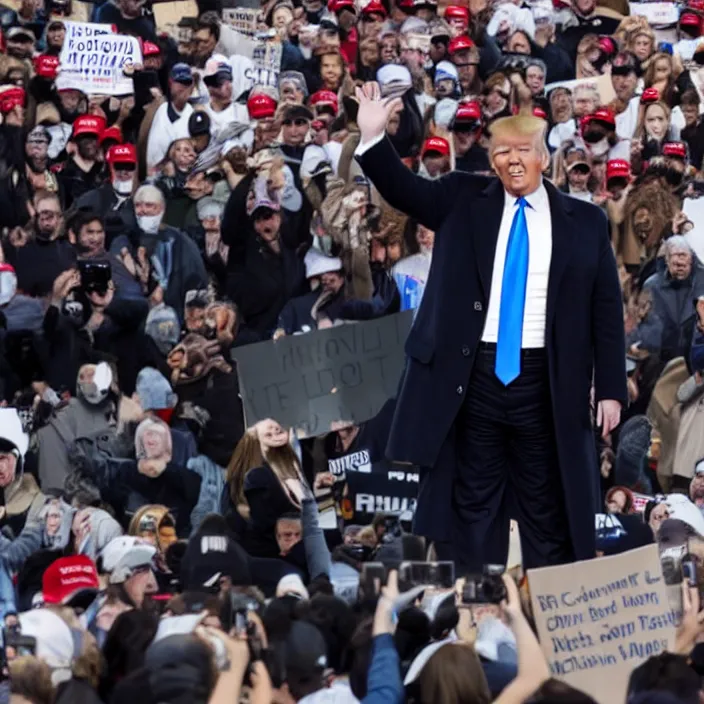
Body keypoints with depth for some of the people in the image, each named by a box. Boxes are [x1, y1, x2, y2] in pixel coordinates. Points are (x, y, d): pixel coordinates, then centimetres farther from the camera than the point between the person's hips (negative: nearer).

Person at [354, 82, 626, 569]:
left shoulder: (584, 223, 4)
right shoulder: (464, 203, 7)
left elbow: (607, 309, 4)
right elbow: (405, 191, -5)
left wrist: (611, 389, 0)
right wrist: (373, 139, -22)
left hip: (546, 383, -1)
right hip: (475, 375, 1)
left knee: (548, 512, 5)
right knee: (473, 506, 7)